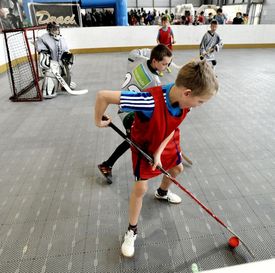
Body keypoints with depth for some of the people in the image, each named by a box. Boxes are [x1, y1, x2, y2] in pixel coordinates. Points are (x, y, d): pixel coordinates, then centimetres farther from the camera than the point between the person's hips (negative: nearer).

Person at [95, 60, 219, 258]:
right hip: (144, 144, -6)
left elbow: (172, 127, -8)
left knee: (177, 169, 24)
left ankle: (162, 193, 58)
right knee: (141, 188, -6)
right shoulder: (151, 101, -46)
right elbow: (103, 96, -44)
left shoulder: (184, 100, -24)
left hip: (167, 142, 7)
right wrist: (99, 120, -25)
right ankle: (132, 230, 19)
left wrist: (159, 152, -17)